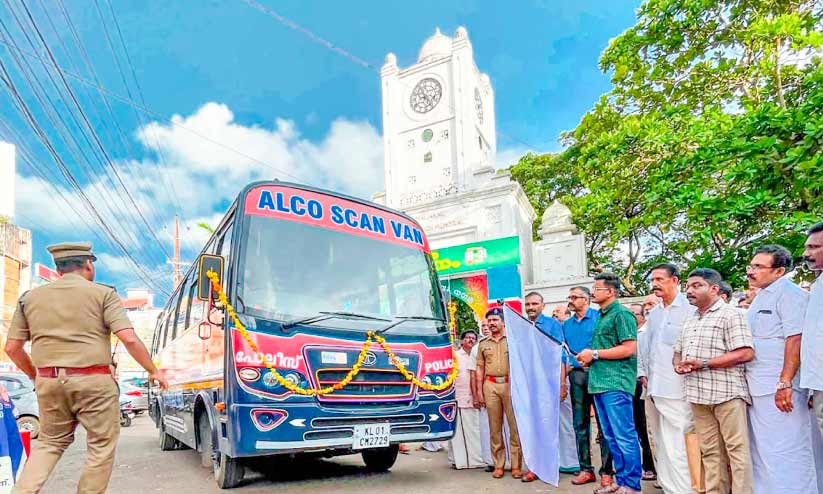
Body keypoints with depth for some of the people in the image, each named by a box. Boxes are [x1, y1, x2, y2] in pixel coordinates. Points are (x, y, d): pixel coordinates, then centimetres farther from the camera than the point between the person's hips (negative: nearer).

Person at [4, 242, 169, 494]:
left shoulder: (30, 298, 9)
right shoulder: (103, 294, -4)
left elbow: (12, 347, 10)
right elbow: (129, 339, -12)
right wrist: (153, 371, -1)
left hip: (48, 382, 5)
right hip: (94, 382, -4)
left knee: (49, 442, 23)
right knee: (101, 445, 9)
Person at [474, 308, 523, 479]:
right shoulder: (483, 344, 15)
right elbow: (480, 369, 15)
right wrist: (479, 391, 9)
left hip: (510, 384, -3)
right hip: (490, 386, 3)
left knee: (515, 426, -3)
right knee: (495, 427, 5)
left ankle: (516, 466, 3)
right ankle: (498, 465, 11)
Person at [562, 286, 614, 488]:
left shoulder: (599, 317, 0)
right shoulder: (567, 324, 15)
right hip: (576, 375, 5)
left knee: (603, 423, -2)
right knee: (580, 424, 7)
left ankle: (606, 471, 5)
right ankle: (586, 469, 16)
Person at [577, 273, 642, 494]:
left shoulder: (621, 314, -8)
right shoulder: (601, 316, 19)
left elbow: (630, 349, -16)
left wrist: (595, 354, -13)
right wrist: (589, 358, 9)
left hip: (616, 383, -9)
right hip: (600, 383, 9)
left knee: (624, 436, -3)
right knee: (611, 437, 13)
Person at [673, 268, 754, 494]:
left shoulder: (730, 314, -5)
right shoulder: (689, 320, 19)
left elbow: (746, 353, -15)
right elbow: (678, 352, 25)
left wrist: (703, 363, -16)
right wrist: (678, 364, 1)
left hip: (727, 393, -7)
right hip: (698, 395, 7)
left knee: (736, 450, -2)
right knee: (710, 451, 11)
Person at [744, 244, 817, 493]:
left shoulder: (789, 293, -10)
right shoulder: (761, 298, 18)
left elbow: (796, 340, -20)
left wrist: (785, 384, -25)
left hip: (779, 390, -9)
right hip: (758, 389, 10)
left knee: (784, 453, -5)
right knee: (760, 451, 16)